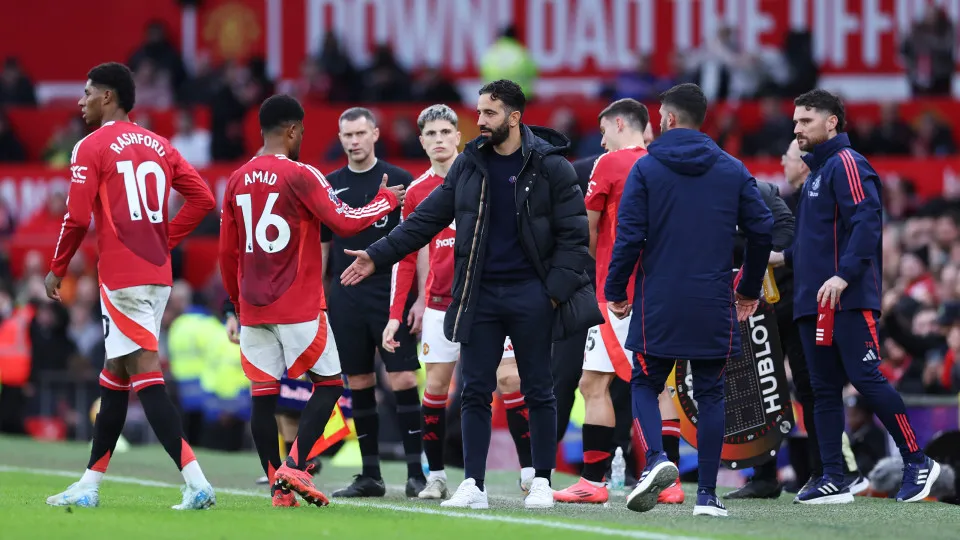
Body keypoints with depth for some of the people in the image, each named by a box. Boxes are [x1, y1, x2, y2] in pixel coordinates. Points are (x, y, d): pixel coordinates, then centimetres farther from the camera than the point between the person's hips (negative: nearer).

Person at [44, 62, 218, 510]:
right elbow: (202, 199, 9)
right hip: (158, 275, 8)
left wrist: (57, 270, 2)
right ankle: (89, 485, 23)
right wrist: (163, 240, 14)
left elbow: (78, 218, -12)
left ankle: (196, 483, -20)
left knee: (146, 376, -10)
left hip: (121, 278, -8)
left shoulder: (92, 147, -8)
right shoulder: (157, 145, 13)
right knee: (115, 374, 16)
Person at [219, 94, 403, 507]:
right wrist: (387, 201, 5)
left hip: (252, 308, 5)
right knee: (328, 384, 6)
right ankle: (295, 466, -9)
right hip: (299, 309, -5)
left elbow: (227, 252, 13)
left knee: (263, 395, 5)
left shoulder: (237, 181, 9)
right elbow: (344, 222, -11)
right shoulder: (300, 176, -9)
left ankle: (278, 487, 2)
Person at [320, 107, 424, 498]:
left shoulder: (400, 181, 0)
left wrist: (422, 298, -6)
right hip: (345, 300, 3)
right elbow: (320, 248, 15)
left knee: (403, 381, -10)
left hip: (392, 297, -3)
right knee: (359, 386, 5)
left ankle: (416, 473, -7)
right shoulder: (329, 186, 10)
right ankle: (370, 476, 11)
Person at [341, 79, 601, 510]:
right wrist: (378, 256, 4)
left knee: (537, 391, 3)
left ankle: (542, 482, 11)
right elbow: (427, 219, 10)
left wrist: (556, 289, -13)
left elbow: (573, 233, -5)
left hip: (530, 296, -4)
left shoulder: (549, 167, -5)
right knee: (475, 391, 2)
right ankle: (473, 485, 5)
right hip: (480, 296, 4)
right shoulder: (469, 165, 7)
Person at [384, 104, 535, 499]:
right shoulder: (417, 193, 7)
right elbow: (407, 258, 10)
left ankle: (530, 471, -2)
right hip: (441, 301, 2)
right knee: (436, 385, 1)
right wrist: (395, 314, 5)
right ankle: (435, 476, 9)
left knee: (509, 379, -7)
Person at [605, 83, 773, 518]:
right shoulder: (733, 171, 5)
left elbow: (629, 236, -8)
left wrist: (616, 292, 3)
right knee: (710, 395, 9)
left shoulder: (646, 169, -3)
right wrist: (750, 288, 18)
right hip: (714, 307, 2)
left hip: (659, 305, -2)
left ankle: (656, 458, -16)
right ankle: (707, 495, 5)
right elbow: (762, 229, 5)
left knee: (645, 384, 11)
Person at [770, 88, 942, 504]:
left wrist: (843, 275, -27)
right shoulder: (815, 173, 21)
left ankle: (917, 462, -4)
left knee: (866, 378, -12)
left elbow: (866, 224, -19)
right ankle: (833, 480, 7)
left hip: (848, 300, -10)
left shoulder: (846, 164, -8)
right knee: (824, 390, 6)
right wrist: (784, 257, 18)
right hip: (812, 302, 10)